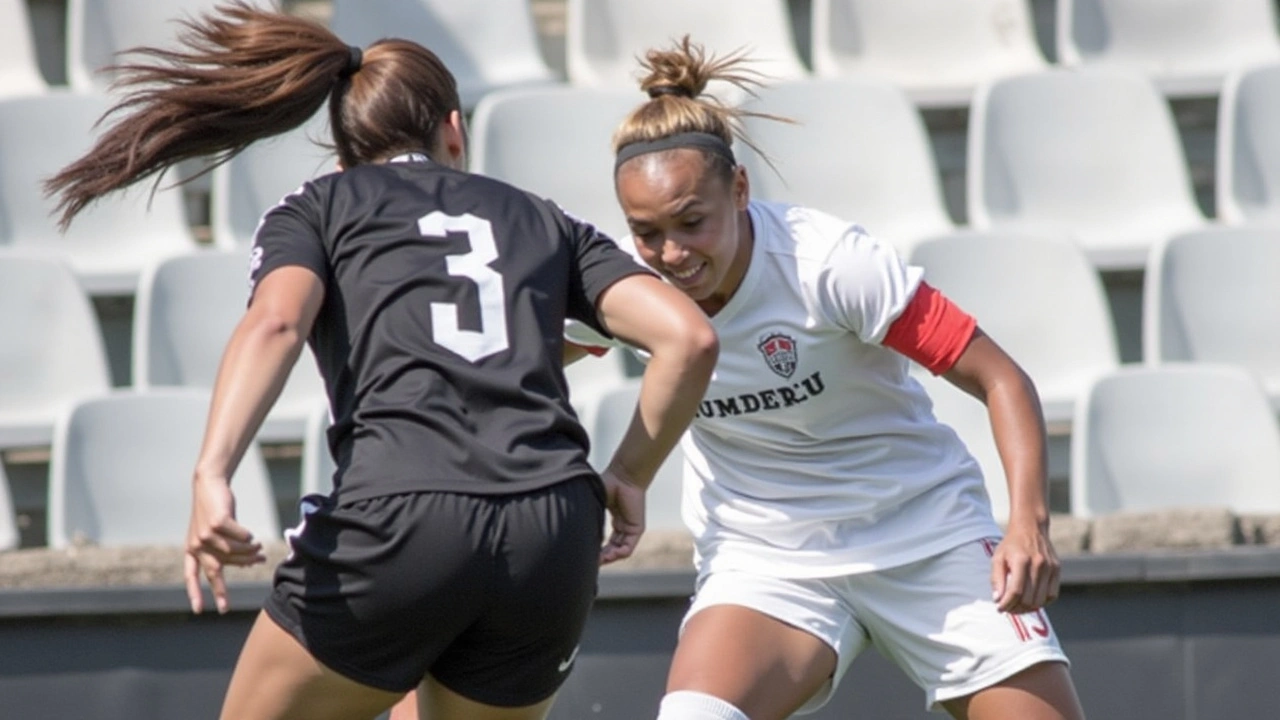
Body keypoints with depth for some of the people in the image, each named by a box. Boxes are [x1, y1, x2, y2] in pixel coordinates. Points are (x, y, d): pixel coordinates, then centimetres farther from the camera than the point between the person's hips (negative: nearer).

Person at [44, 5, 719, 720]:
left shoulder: (316, 210, 19)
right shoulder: (544, 222, 27)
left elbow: (276, 323, -4)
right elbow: (689, 337, 14)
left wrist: (212, 474, -17)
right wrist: (629, 479, 25)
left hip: (399, 524, -3)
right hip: (556, 537, 3)